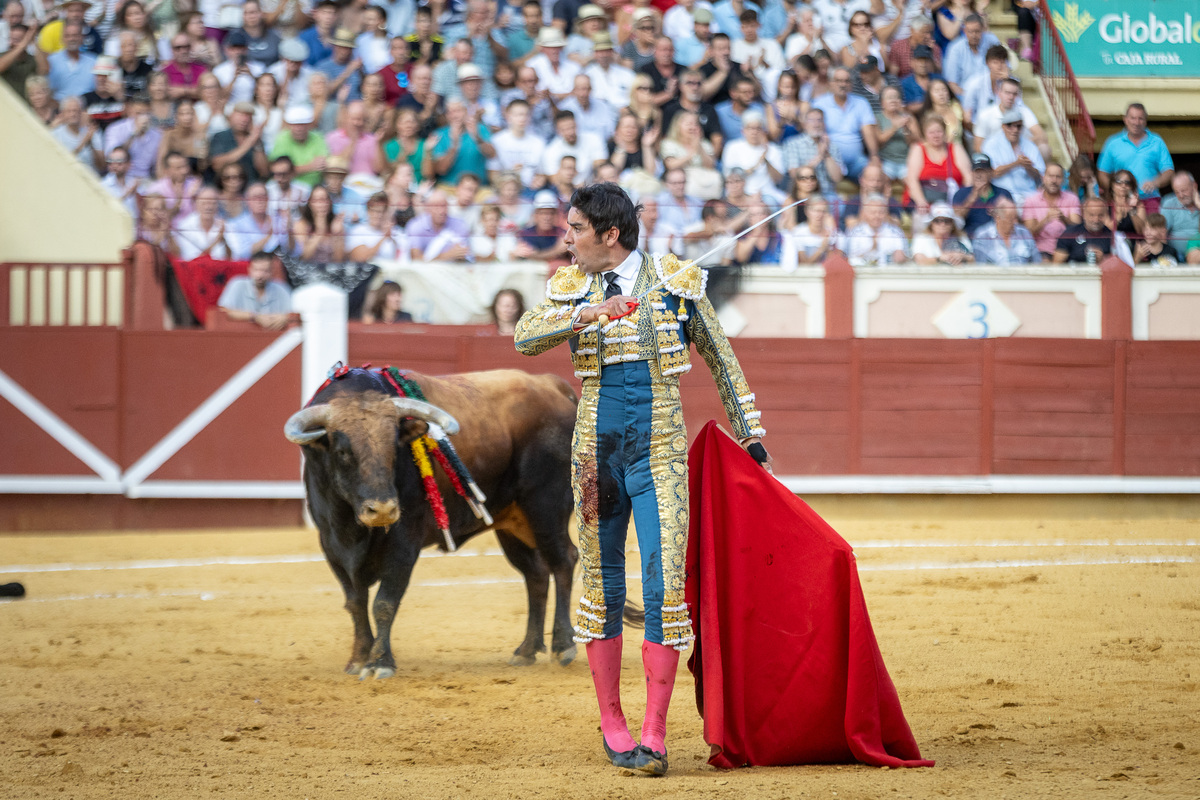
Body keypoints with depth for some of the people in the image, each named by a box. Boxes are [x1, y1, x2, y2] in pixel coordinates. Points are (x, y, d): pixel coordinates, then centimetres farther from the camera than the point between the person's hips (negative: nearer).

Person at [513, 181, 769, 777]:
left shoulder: (676, 283, 0)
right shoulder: (571, 287, 6)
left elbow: (719, 357, 9)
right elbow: (524, 336, -11)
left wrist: (750, 433, 11)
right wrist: (585, 314, -27)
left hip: (659, 453, -3)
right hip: (596, 453, 3)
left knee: (664, 586, -12)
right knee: (602, 587, 8)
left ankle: (654, 734, -10)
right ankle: (611, 725, 20)